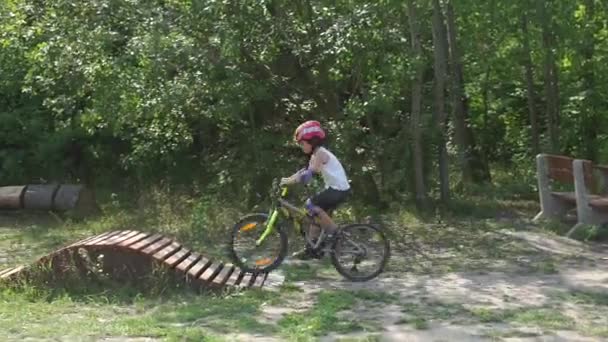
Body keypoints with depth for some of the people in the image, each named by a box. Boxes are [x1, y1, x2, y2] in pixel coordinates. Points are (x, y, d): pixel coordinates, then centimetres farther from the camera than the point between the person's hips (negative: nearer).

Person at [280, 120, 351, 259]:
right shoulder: (316, 154, 15)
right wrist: (286, 179, 2)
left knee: (311, 204, -17)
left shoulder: (320, 153, -15)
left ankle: (333, 230, -7)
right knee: (315, 212, 10)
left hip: (339, 189, -10)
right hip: (335, 188, 10)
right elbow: (304, 171, 12)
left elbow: (308, 174, -26)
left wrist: (288, 181, -27)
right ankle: (312, 249, 15)